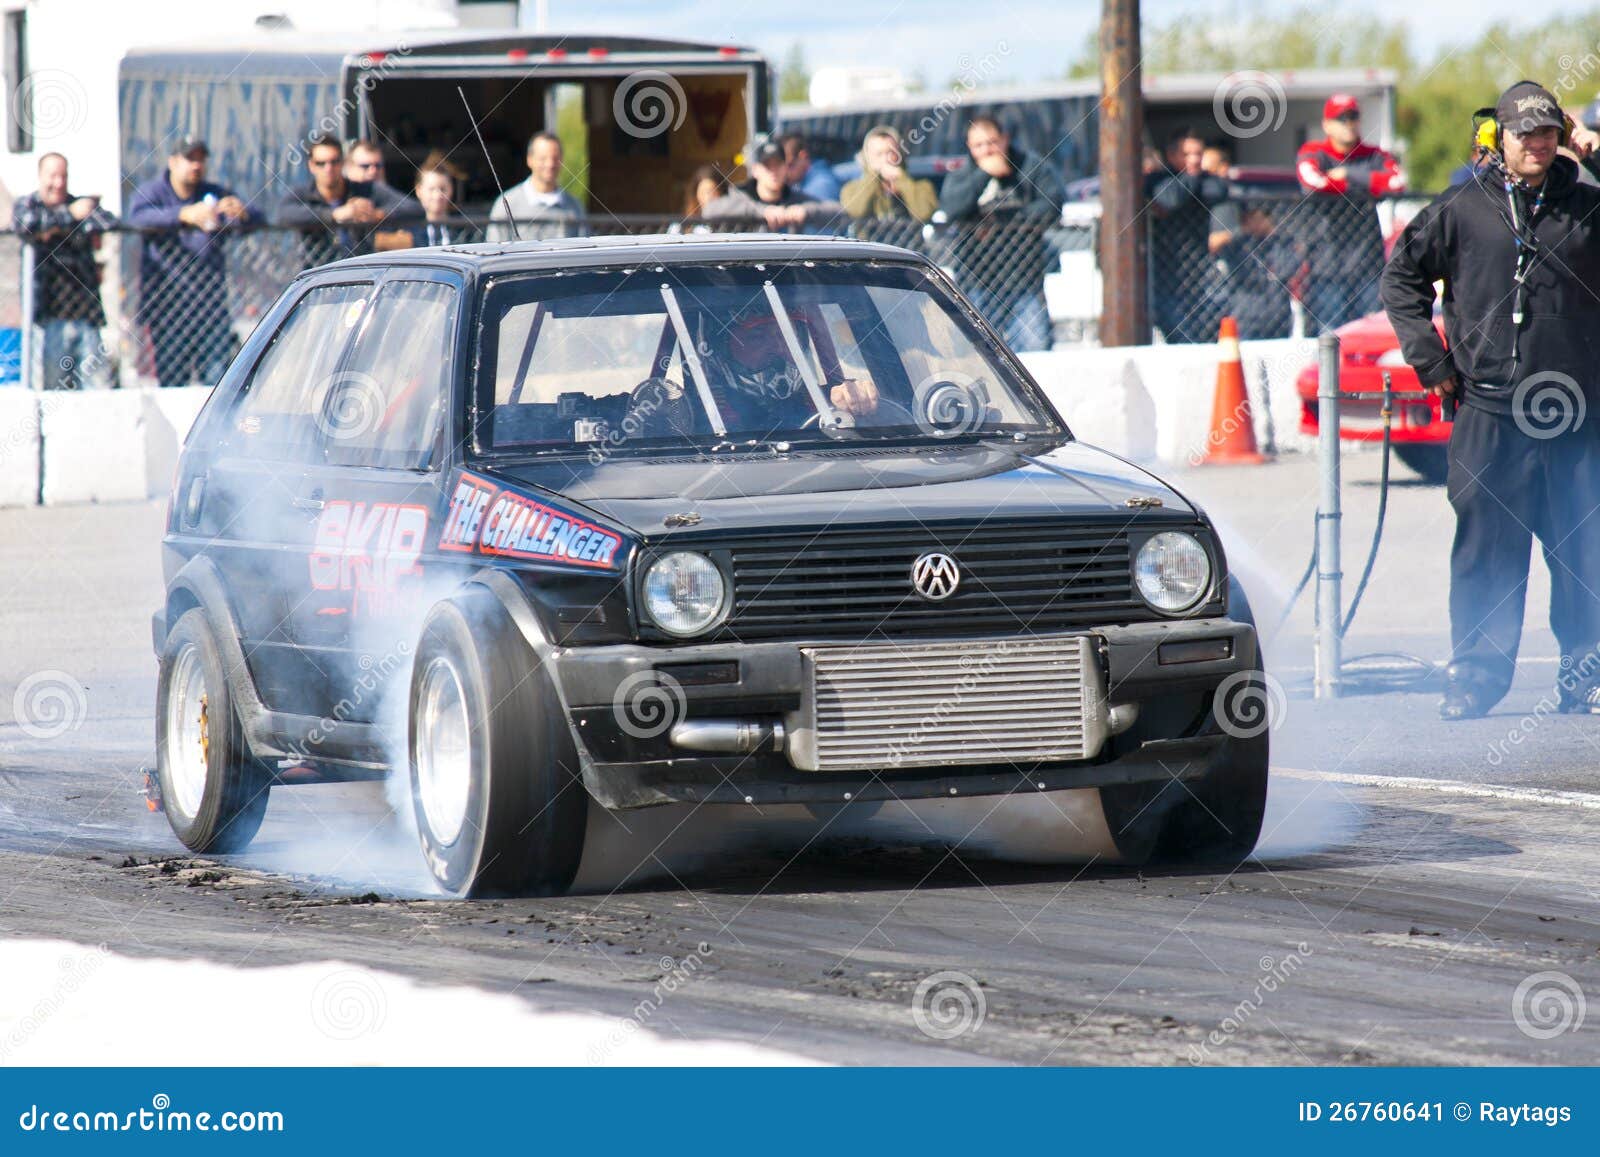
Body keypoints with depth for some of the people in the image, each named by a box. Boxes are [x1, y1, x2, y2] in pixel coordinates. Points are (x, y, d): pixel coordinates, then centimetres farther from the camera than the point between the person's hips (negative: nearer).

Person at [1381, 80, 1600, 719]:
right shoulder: (1463, 209, 5)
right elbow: (1402, 275, 12)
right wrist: (1430, 359, 4)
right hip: (1488, 412, -1)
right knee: (1485, 549, 1)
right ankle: (1475, 673, 8)